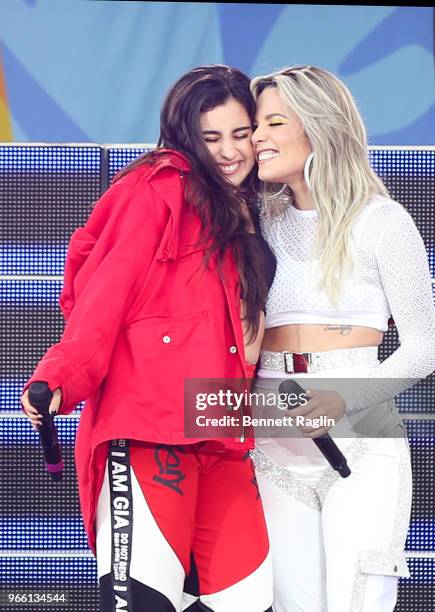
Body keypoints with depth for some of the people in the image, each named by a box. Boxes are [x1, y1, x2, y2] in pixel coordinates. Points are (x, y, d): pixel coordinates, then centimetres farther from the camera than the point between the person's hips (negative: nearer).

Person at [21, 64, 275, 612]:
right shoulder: (160, 187, 0)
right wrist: (61, 377, -19)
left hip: (220, 438, 8)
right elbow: (105, 290, -9)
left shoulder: (241, 222, 24)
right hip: (148, 429, -8)